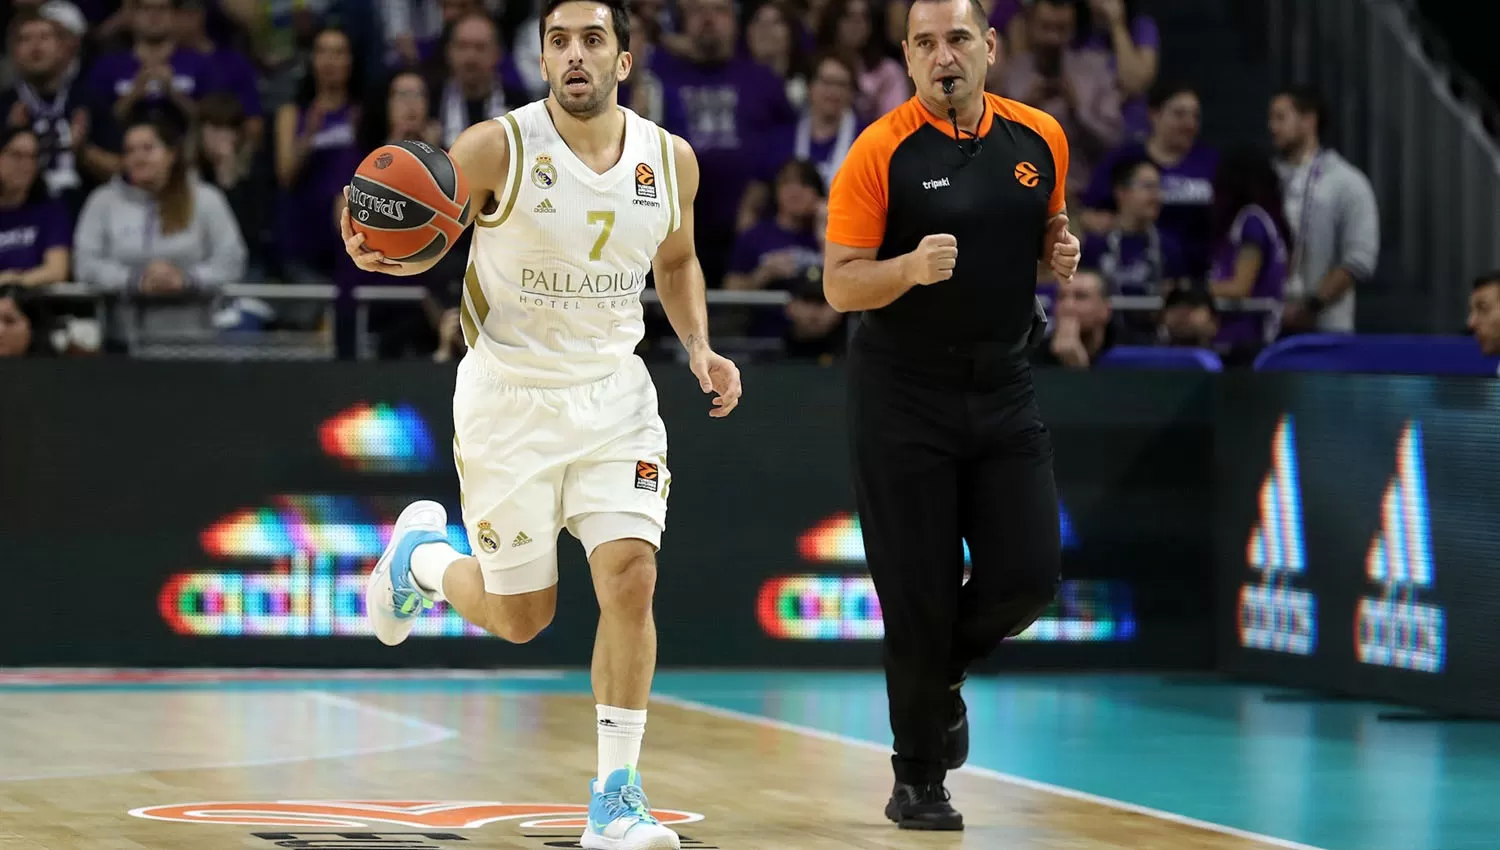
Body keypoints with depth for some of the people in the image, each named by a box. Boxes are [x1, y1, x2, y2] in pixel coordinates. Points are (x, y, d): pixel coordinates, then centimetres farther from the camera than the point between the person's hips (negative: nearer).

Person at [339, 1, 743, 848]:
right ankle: (421, 553, 39)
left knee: (631, 574, -16)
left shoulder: (670, 159, -2)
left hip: (614, 390, 3)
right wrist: (379, 252, -30)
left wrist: (699, 347, 1)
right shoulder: (496, 149, -15)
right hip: (510, 392, -3)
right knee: (522, 616, 4)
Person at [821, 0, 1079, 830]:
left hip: (1003, 389, 4)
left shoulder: (1040, 138, 2)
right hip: (902, 396, -4)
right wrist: (913, 267, -28)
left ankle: (943, 672, 29)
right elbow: (839, 285, -10)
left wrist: (1060, 249, -3)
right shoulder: (879, 152, -11)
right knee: (919, 595, -1)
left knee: (1027, 575, -3)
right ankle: (918, 781, 14)